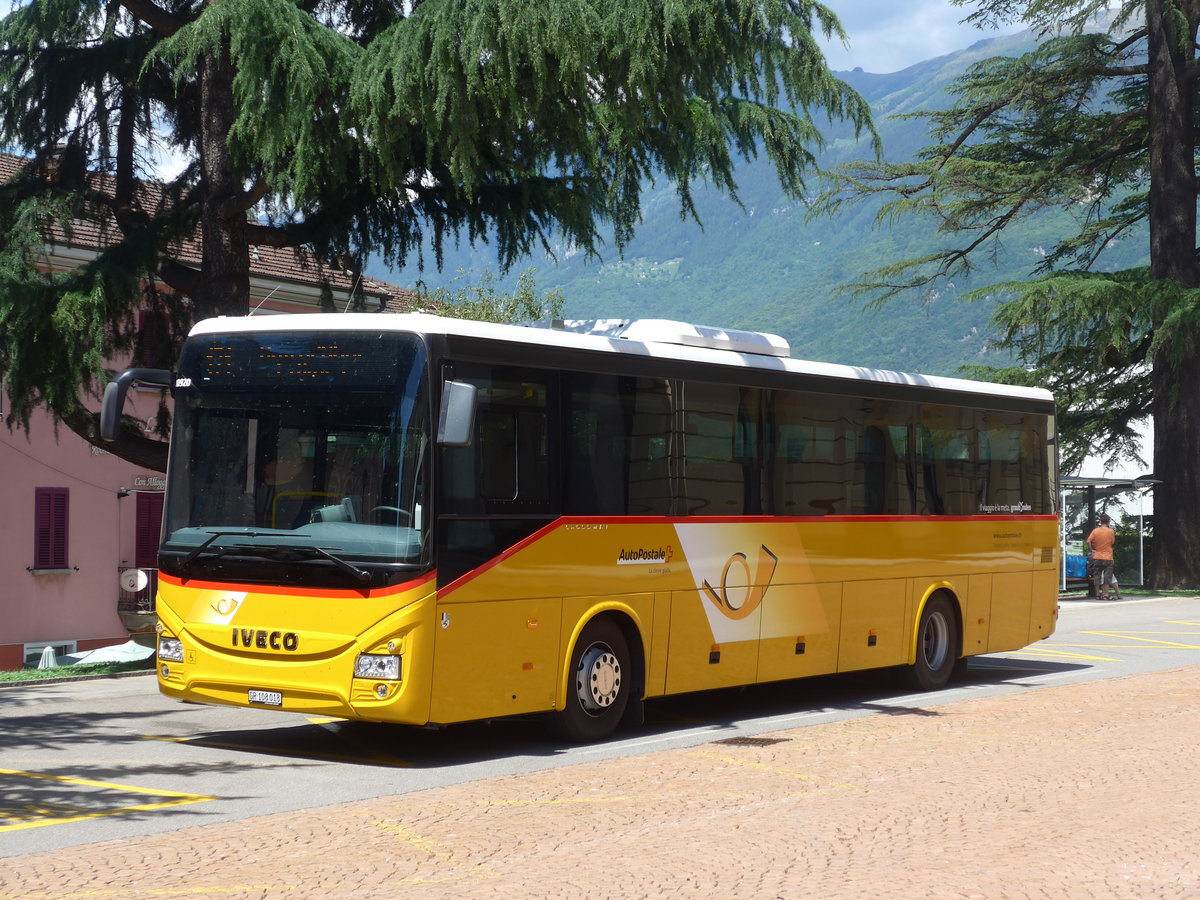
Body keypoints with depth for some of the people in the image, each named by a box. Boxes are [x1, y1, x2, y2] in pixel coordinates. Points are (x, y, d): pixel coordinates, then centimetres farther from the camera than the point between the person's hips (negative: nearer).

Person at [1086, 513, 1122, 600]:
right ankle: (1105, 594, -2)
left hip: (1097, 556, 2)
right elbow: (1113, 543, 4)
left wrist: (1092, 549, 4)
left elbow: (1089, 541, -9)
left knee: (1097, 576, 9)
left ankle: (1098, 594, 11)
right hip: (1108, 557, -2)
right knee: (1107, 576, 2)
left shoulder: (1095, 530, -3)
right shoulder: (1111, 531, -5)